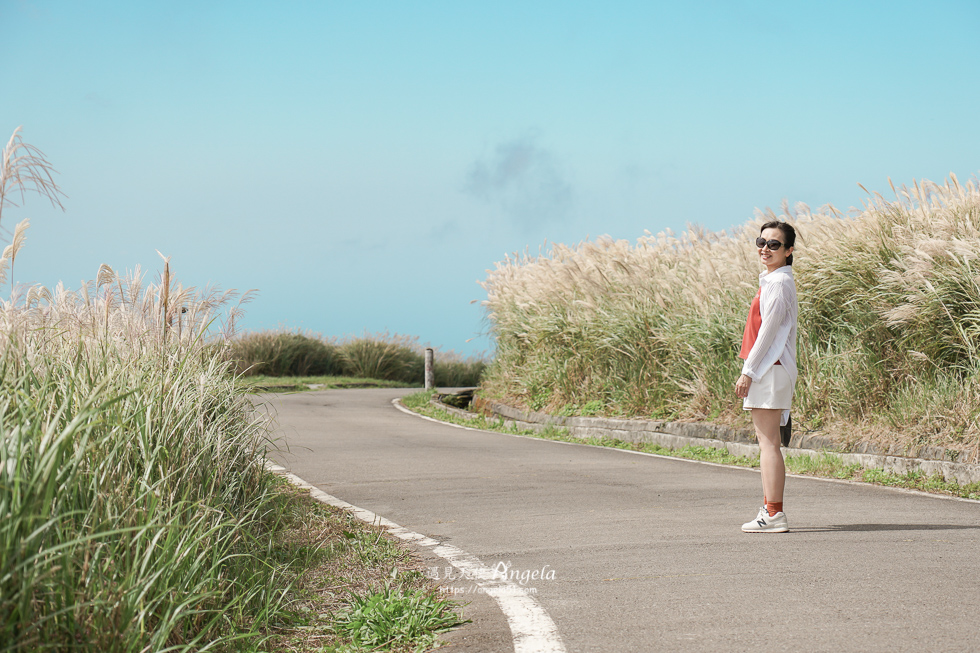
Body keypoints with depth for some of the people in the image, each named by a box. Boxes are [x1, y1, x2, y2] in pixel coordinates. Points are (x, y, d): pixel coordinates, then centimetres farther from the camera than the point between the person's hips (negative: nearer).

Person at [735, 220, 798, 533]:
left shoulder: (778, 282, -13)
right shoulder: (776, 280, 18)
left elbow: (768, 329, -17)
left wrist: (748, 371, -16)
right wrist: (751, 369, 19)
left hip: (769, 367, -10)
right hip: (768, 369, 10)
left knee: (768, 443, -10)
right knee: (767, 443, 11)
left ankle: (774, 514, -10)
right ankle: (771, 511, 14)